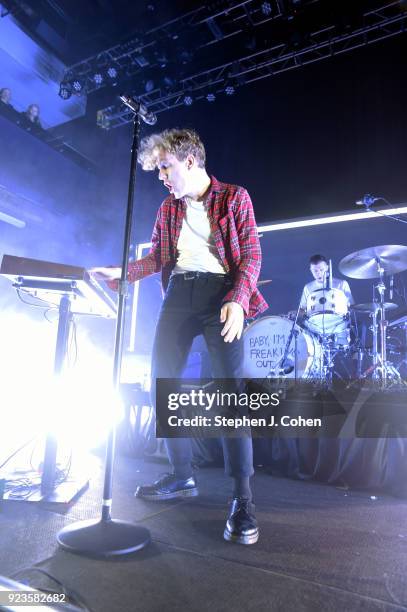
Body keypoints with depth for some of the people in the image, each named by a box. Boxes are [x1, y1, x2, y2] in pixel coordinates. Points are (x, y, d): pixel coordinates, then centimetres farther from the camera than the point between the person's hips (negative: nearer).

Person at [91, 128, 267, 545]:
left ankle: (242, 499, -4)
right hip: (179, 292, 6)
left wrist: (237, 300, -18)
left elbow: (251, 256, -3)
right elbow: (156, 259, 18)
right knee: (162, 381, 1)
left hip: (220, 292, -5)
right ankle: (182, 476, 17)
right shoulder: (169, 207, 20)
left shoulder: (234, 197, 6)